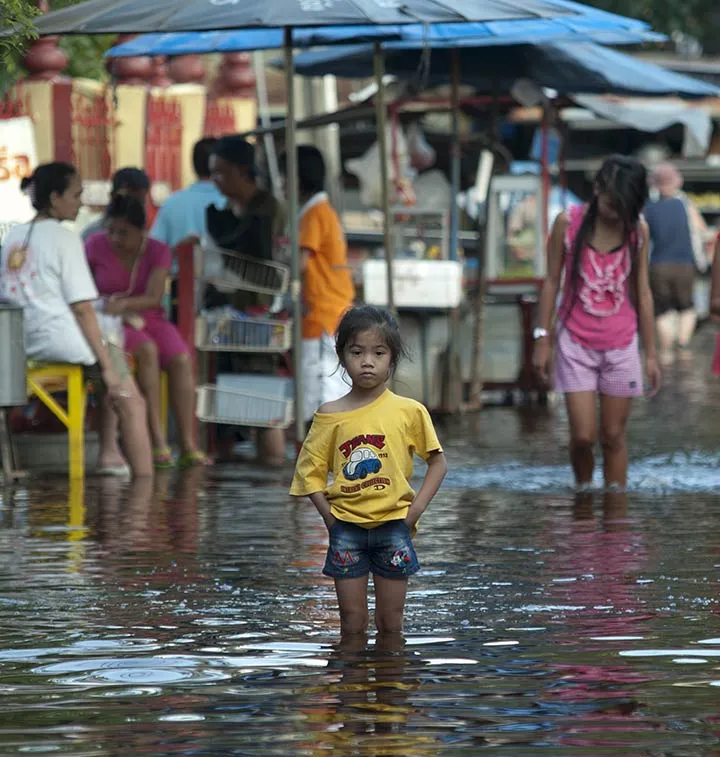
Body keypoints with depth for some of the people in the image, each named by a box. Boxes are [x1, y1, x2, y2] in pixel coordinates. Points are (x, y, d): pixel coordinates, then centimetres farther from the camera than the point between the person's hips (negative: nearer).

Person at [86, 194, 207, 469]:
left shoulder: (158, 252, 0)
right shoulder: (96, 246, -2)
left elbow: (153, 298, -11)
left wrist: (124, 304, -29)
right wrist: (104, 305, -12)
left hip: (150, 319, 3)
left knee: (181, 359, -27)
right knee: (147, 351, -35)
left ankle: (188, 446, -30)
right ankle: (158, 441, -36)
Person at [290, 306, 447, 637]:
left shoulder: (409, 411, -1)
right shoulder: (330, 415, 0)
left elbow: (437, 461, 6)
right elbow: (309, 471, 4)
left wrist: (417, 508, -4)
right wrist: (328, 514, -7)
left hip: (393, 524, 0)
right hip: (346, 528, 0)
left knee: (390, 623, 6)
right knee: (352, 622, 3)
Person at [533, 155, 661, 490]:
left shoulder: (637, 230, -2)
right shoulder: (568, 223, -7)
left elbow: (642, 292, 4)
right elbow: (552, 282, 1)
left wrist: (651, 353, 6)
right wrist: (542, 338, 2)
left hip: (621, 346, 1)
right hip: (576, 344, -1)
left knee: (613, 436, 5)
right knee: (583, 435, -7)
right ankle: (582, 496, 18)